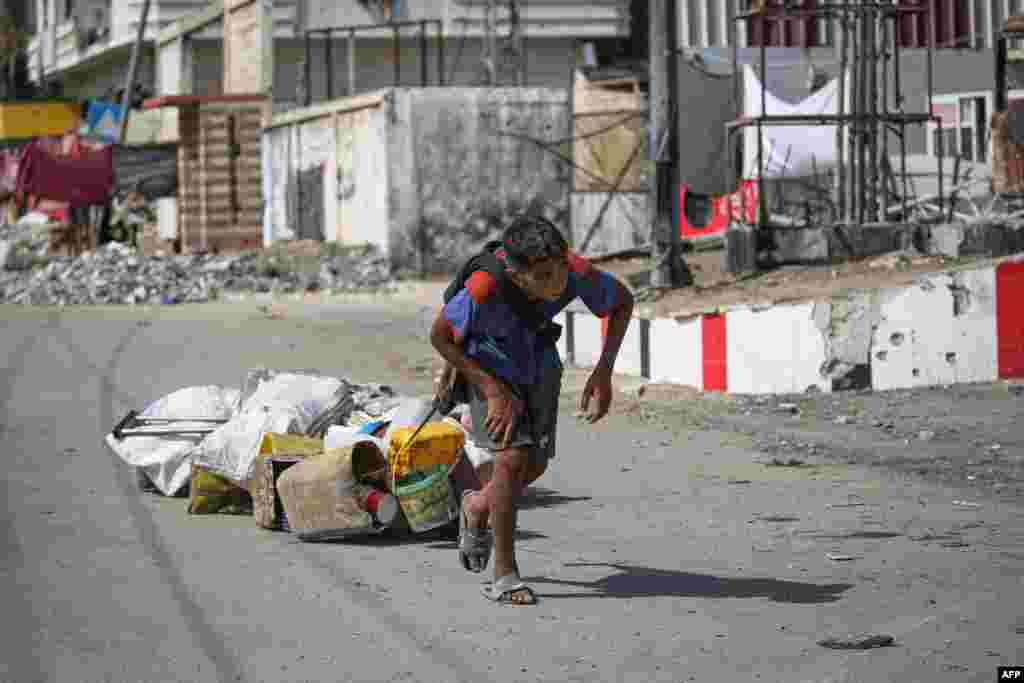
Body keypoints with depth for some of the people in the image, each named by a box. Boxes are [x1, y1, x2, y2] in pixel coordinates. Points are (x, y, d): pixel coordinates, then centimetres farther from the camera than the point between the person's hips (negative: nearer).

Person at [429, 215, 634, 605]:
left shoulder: (578, 274, -32)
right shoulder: (484, 288, -40)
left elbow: (623, 302, -10)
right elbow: (439, 336, -22)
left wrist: (604, 372, -16)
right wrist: (494, 390, -25)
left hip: (540, 365, 4)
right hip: (489, 367, -4)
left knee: (535, 464, 5)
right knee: (512, 457, -18)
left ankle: (477, 508, 38)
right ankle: (505, 576, -7)